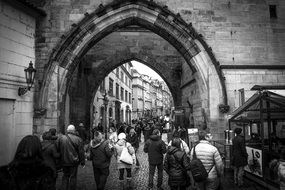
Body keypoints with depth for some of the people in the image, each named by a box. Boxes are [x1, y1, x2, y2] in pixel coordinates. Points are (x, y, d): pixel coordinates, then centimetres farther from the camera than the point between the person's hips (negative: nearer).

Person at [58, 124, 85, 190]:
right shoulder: (78, 139, -13)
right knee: (73, 177, 9)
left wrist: (61, 160, 18)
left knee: (65, 176, 20)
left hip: (64, 161, 4)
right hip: (73, 162, -4)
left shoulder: (61, 138, -2)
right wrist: (82, 162, 2)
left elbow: (59, 150, 7)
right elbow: (81, 152, -8)